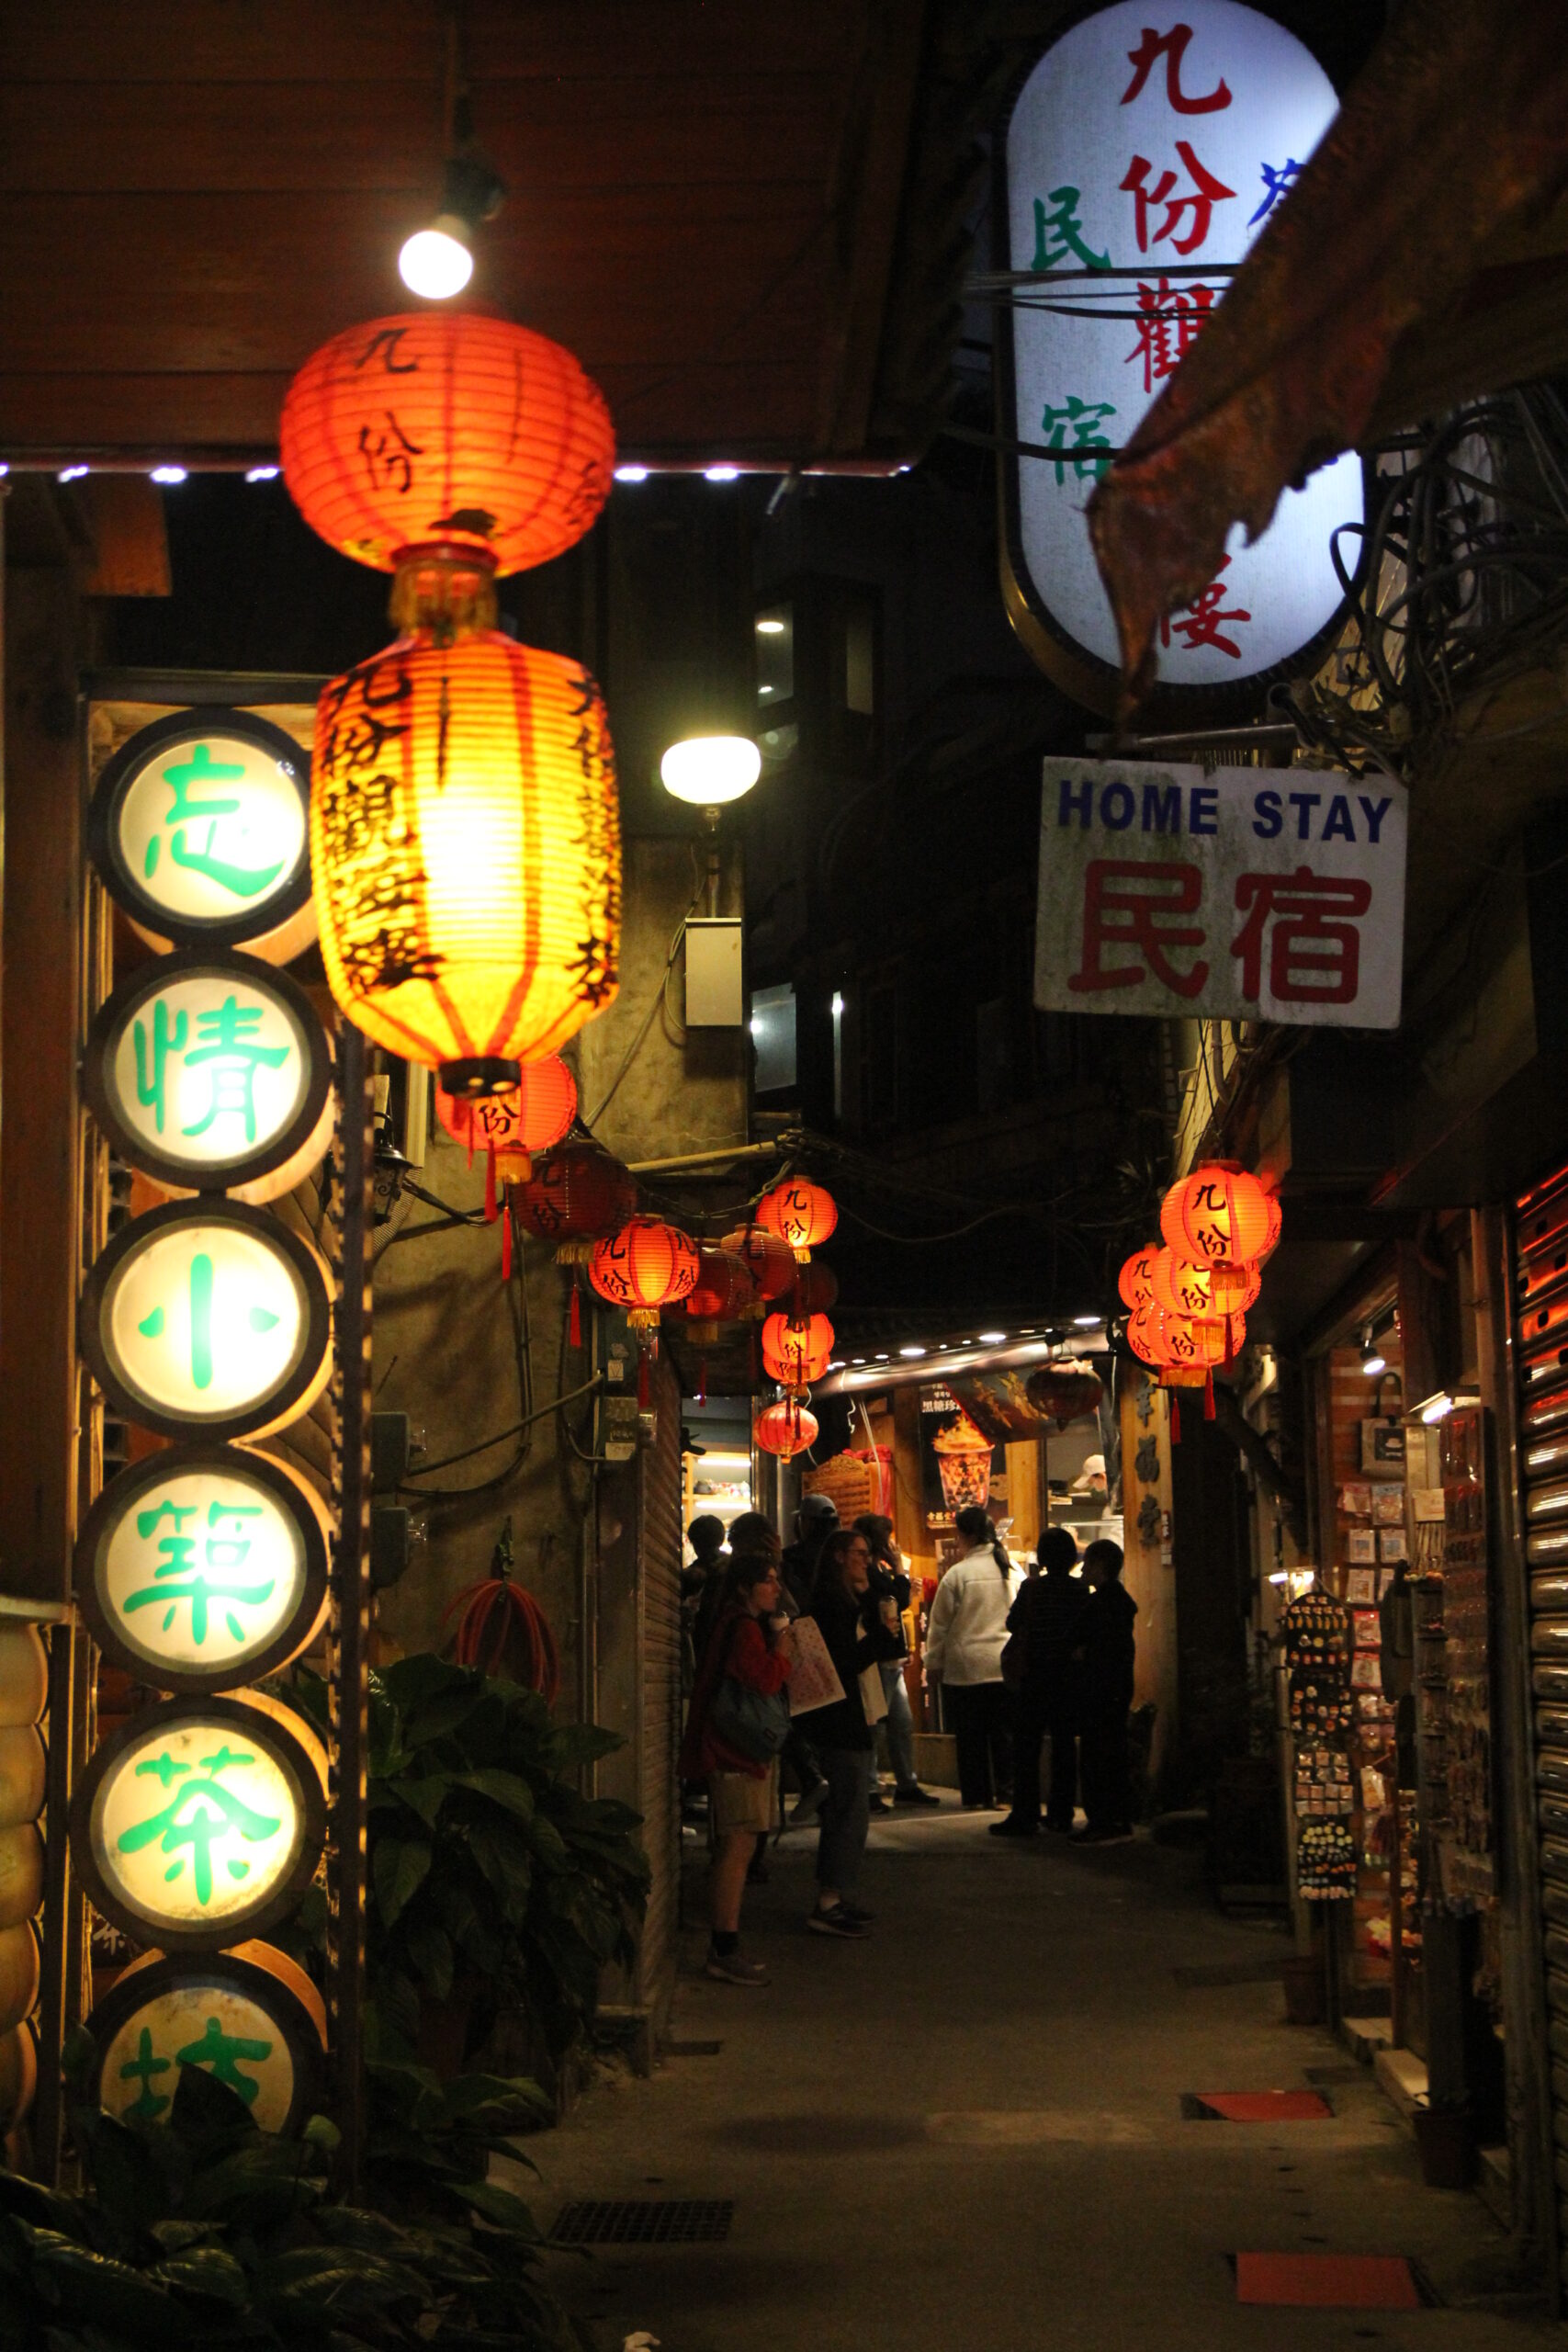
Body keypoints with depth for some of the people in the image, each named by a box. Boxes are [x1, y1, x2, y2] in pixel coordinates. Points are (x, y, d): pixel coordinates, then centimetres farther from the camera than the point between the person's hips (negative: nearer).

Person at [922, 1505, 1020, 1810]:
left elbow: (940, 1624, -4)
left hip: (966, 1666, -3)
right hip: (1006, 1667, 3)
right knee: (1004, 1731, 9)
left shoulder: (957, 1574, -10)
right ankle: (1006, 1790, 9)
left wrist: (933, 1664, 7)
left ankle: (976, 1795, 10)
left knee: (970, 1734, 6)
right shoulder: (1013, 1571, 2)